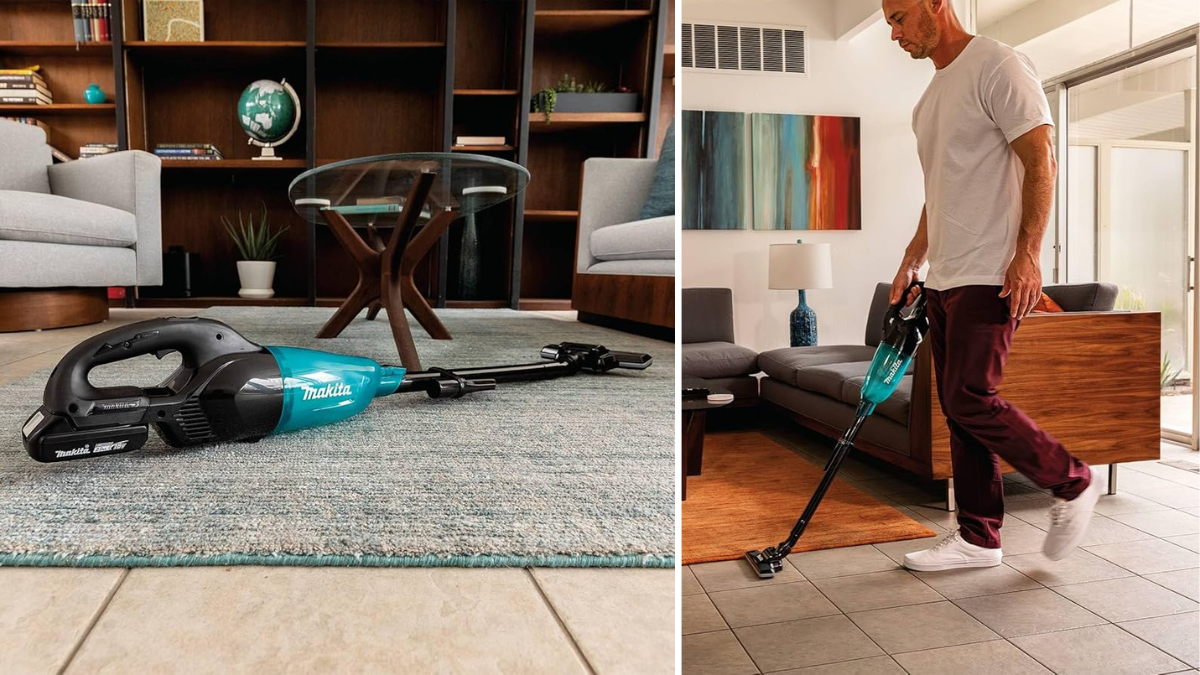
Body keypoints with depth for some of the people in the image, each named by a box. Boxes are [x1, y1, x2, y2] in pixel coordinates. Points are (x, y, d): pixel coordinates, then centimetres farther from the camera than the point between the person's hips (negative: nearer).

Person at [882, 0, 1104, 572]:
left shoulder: (997, 65, -7)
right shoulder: (933, 93, 20)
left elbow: (1041, 162, -13)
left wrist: (1027, 254, -20)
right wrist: (911, 260, 22)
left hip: (991, 277, -9)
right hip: (944, 279, 9)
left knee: (971, 401, -10)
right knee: (958, 407, 8)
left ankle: (1074, 482, 14)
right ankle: (978, 539, 16)